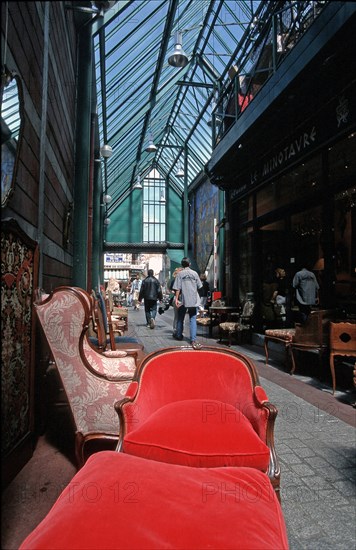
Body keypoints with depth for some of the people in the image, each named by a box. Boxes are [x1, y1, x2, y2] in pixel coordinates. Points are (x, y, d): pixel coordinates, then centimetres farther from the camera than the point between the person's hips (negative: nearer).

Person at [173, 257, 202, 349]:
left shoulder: (180, 274, -3)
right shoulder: (194, 273, 2)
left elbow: (177, 288, -7)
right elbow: (199, 286, 9)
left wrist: (176, 298, -3)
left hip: (183, 300, 0)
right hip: (194, 300, 1)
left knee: (180, 319, 17)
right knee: (193, 319, -1)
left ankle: (179, 336, 31)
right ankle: (193, 340, -12)